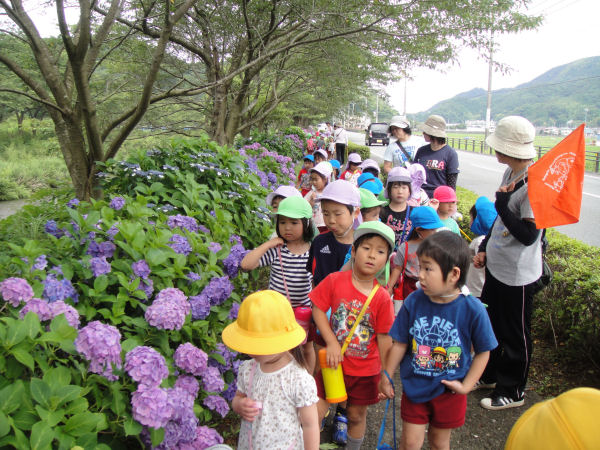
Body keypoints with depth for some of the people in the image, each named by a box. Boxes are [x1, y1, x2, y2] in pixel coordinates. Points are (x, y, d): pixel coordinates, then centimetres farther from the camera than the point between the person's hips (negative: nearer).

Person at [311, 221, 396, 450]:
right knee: (315, 411, 2)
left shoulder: (382, 298, -12)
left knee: (357, 415, 17)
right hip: (335, 363, 0)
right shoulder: (335, 281, -13)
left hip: (365, 370, 1)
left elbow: (384, 337, -6)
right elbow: (318, 309, -9)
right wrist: (331, 343, -17)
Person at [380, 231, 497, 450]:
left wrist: (466, 386, -10)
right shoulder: (413, 301, -15)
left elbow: (483, 351, -6)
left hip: (449, 390, -1)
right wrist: (386, 376, 3)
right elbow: (400, 343, -4)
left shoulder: (473, 310, -20)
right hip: (414, 385, 1)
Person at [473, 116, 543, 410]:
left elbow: (529, 234, -26)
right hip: (497, 266, 9)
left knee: (515, 336, 10)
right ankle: (488, 375, 44)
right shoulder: (510, 174, 3)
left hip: (518, 275, -9)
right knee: (488, 323, 23)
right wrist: (485, 248, 16)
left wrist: (502, 203, -29)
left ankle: (512, 391, 30)